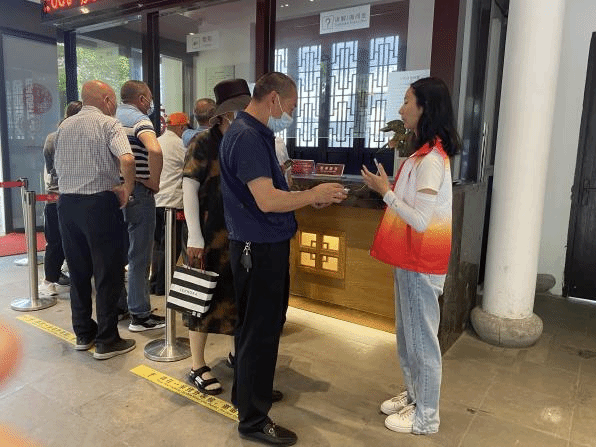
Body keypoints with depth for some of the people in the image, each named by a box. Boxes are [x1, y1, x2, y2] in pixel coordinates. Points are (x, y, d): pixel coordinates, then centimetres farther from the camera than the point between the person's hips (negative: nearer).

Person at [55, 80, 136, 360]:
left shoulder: (64, 127, 13)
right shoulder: (109, 124, -7)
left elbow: (57, 165, 16)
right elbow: (127, 160, -24)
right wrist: (126, 191, -12)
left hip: (66, 203, 7)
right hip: (99, 203, -6)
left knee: (78, 272, 15)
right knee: (108, 273, 1)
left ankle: (83, 334, 25)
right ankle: (106, 341, 7)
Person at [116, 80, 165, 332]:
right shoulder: (139, 119, -12)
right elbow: (155, 150, -32)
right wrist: (154, 182, -19)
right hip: (137, 191, -8)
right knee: (139, 256, -1)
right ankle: (140, 315, 7)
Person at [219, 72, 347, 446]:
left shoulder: (258, 134, 13)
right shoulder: (246, 137, -19)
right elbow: (267, 200, -27)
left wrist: (309, 197, 7)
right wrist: (314, 195, -14)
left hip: (267, 245, 11)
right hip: (259, 248, -11)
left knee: (266, 324, 22)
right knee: (260, 331, 2)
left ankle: (249, 391, 42)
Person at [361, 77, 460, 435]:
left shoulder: (431, 159, -20)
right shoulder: (426, 154, 12)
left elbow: (421, 220, -24)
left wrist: (385, 191, -18)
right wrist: (389, 189, 3)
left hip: (421, 263, -10)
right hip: (411, 258, 10)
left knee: (421, 337, 4)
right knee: (408, 333, 20)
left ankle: (426, 416, 21)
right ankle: (414, 396, 37)